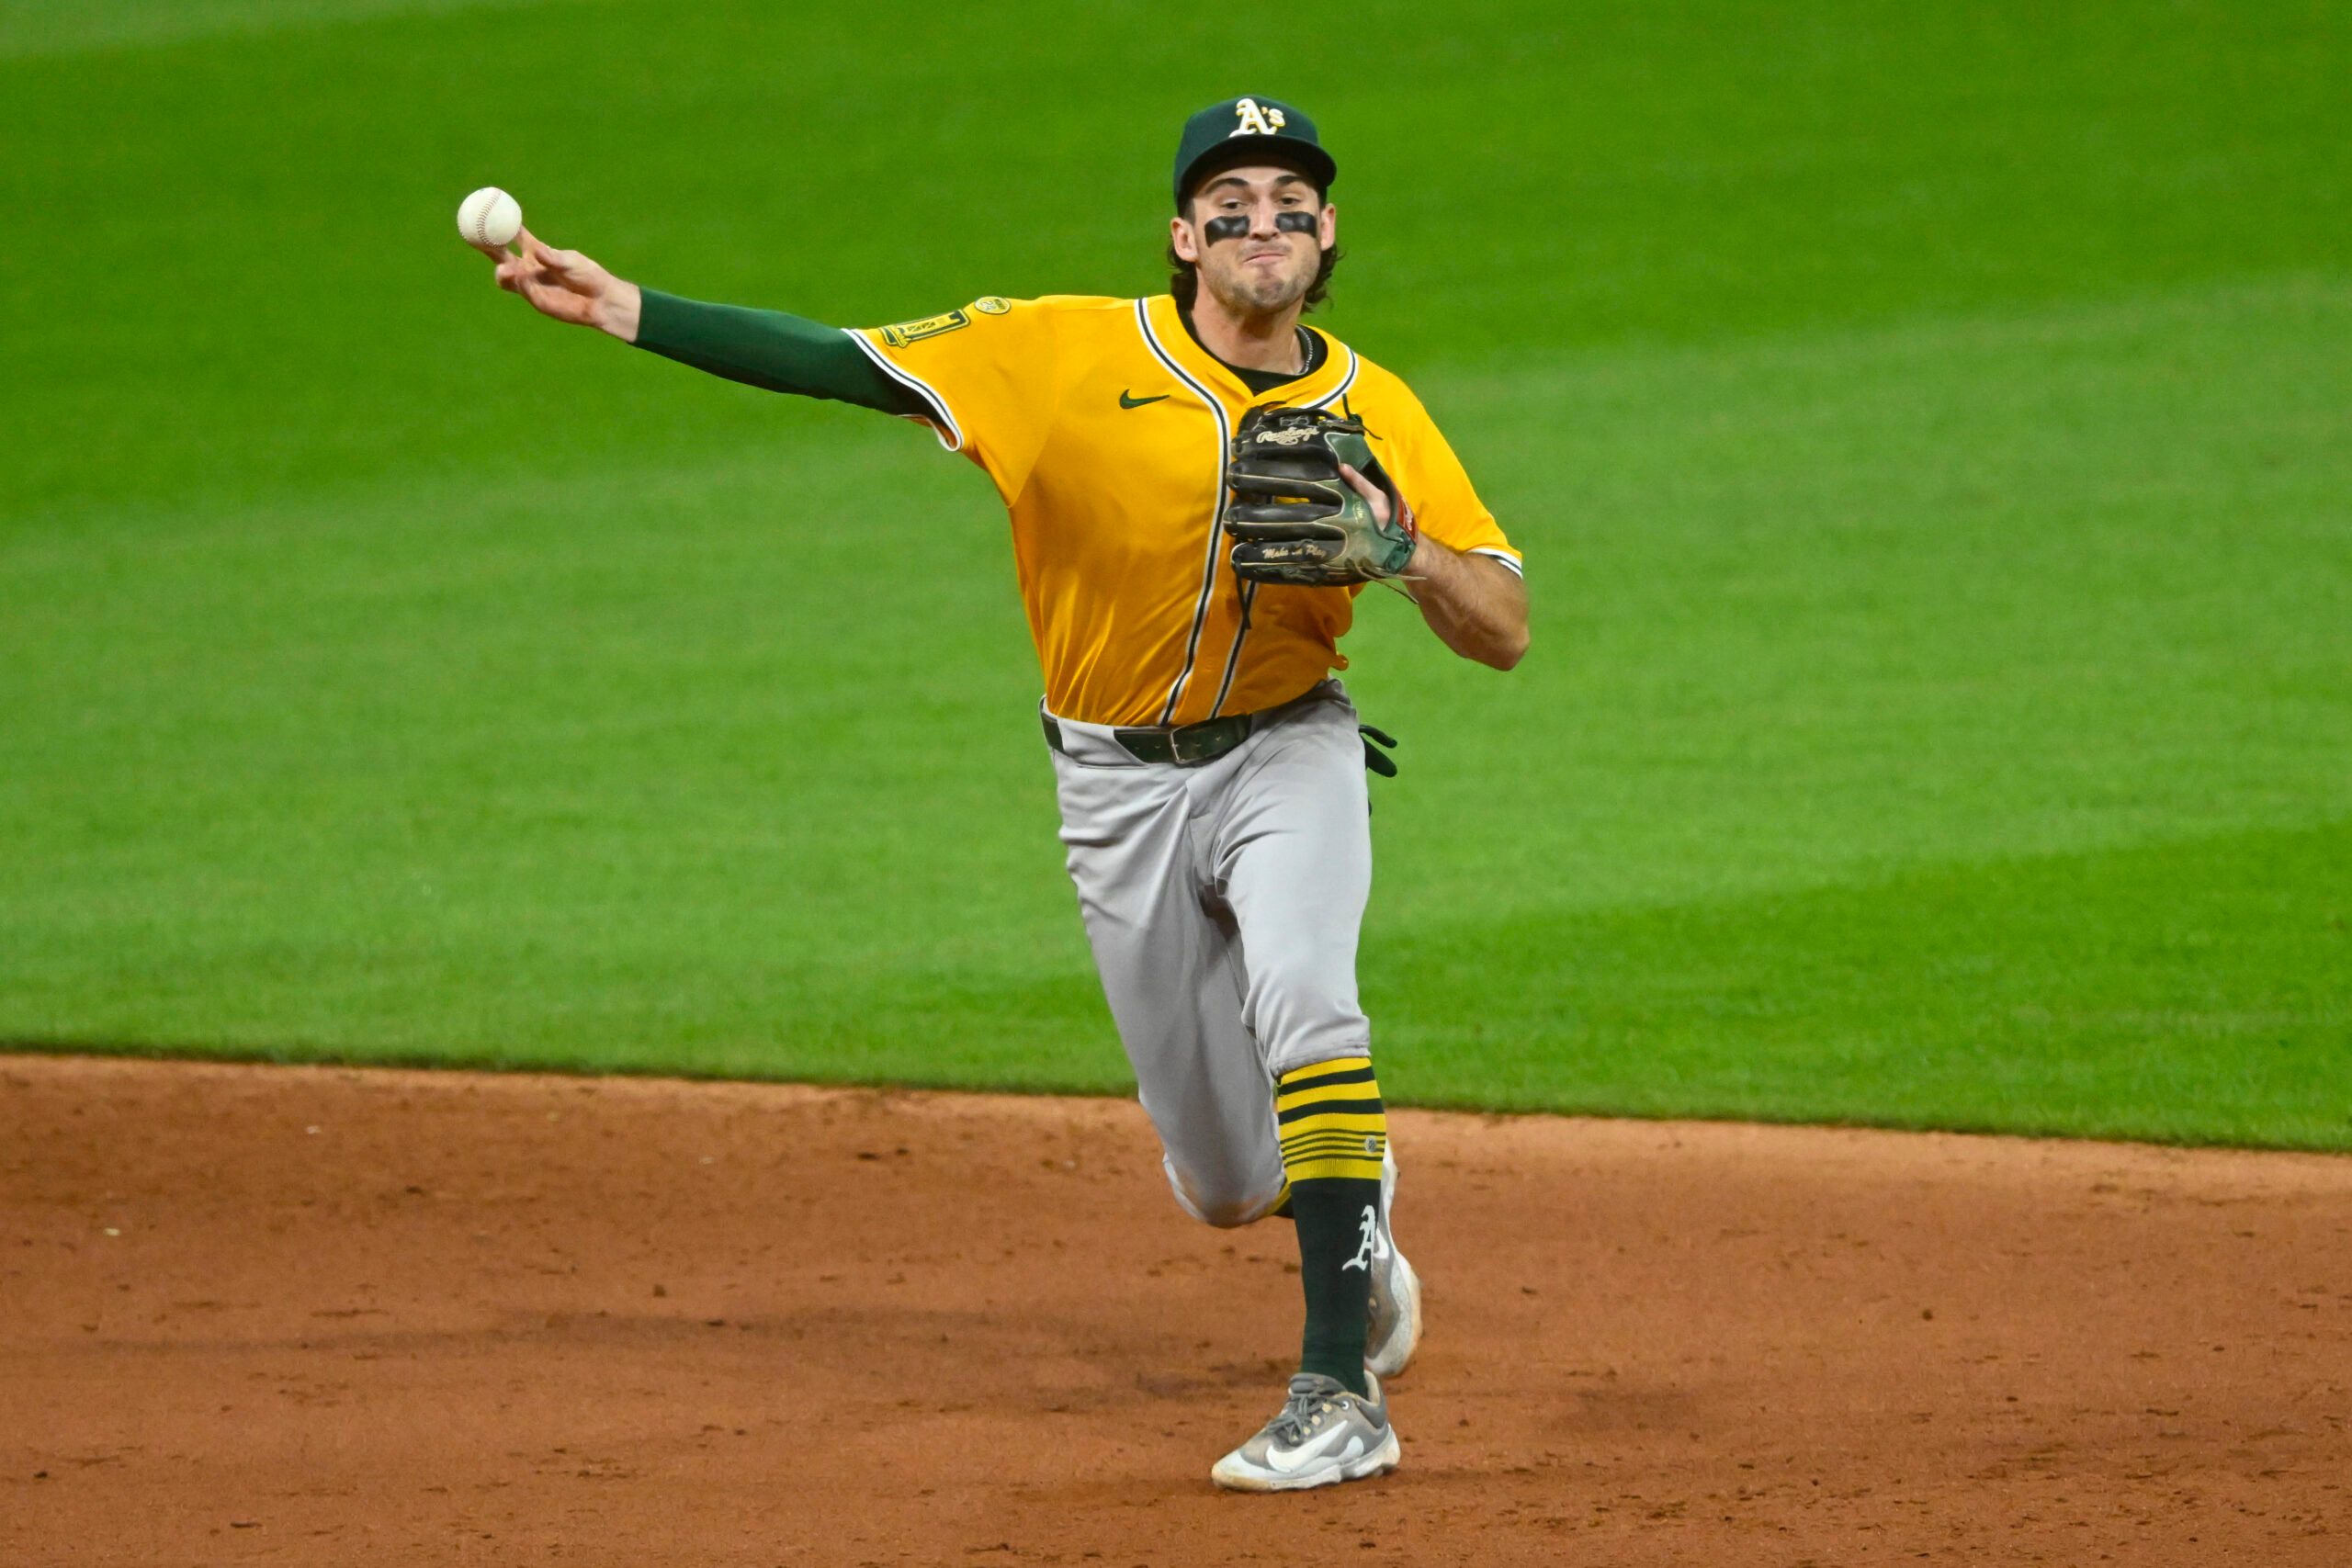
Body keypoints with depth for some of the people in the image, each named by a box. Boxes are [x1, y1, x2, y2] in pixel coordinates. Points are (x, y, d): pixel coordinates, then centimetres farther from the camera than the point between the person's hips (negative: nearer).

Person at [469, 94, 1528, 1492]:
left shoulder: (1374, 413, -5)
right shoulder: (1070, 353, -10)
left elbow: (1505, 634, -6)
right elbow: (841, 362, -13)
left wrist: (1400, 547, -26)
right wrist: (628, 313, -21)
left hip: (1290, 749, -1)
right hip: (1123, 783, 1)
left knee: (1300, 996, -32)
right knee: (1230, 1186, 5)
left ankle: (1343, 1396, -30)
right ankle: (1355, 1214, 46)